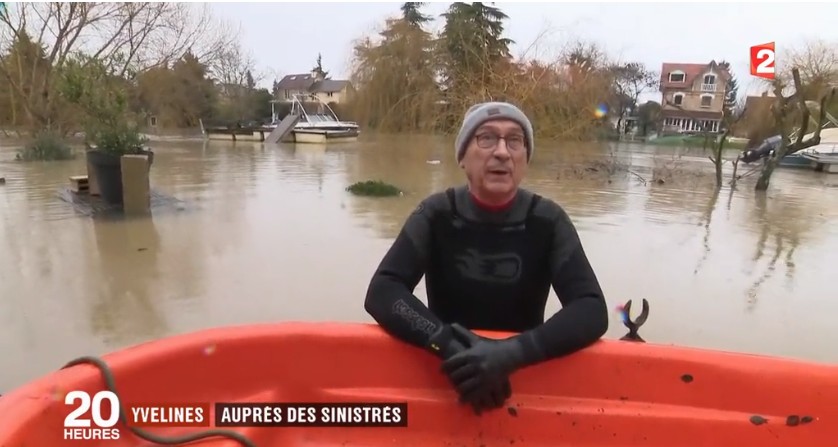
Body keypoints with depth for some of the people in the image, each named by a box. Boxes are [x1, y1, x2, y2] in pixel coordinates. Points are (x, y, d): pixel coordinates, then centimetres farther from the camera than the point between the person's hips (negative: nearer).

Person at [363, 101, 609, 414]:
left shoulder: (548, 221, -7)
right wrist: (447, 344, -30)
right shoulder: (437, 214, -7)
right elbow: (382, 292, -16)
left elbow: (592, 311, -15)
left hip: (522, 377, 0)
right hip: (442, 378, 0)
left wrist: (513, 353, -30)